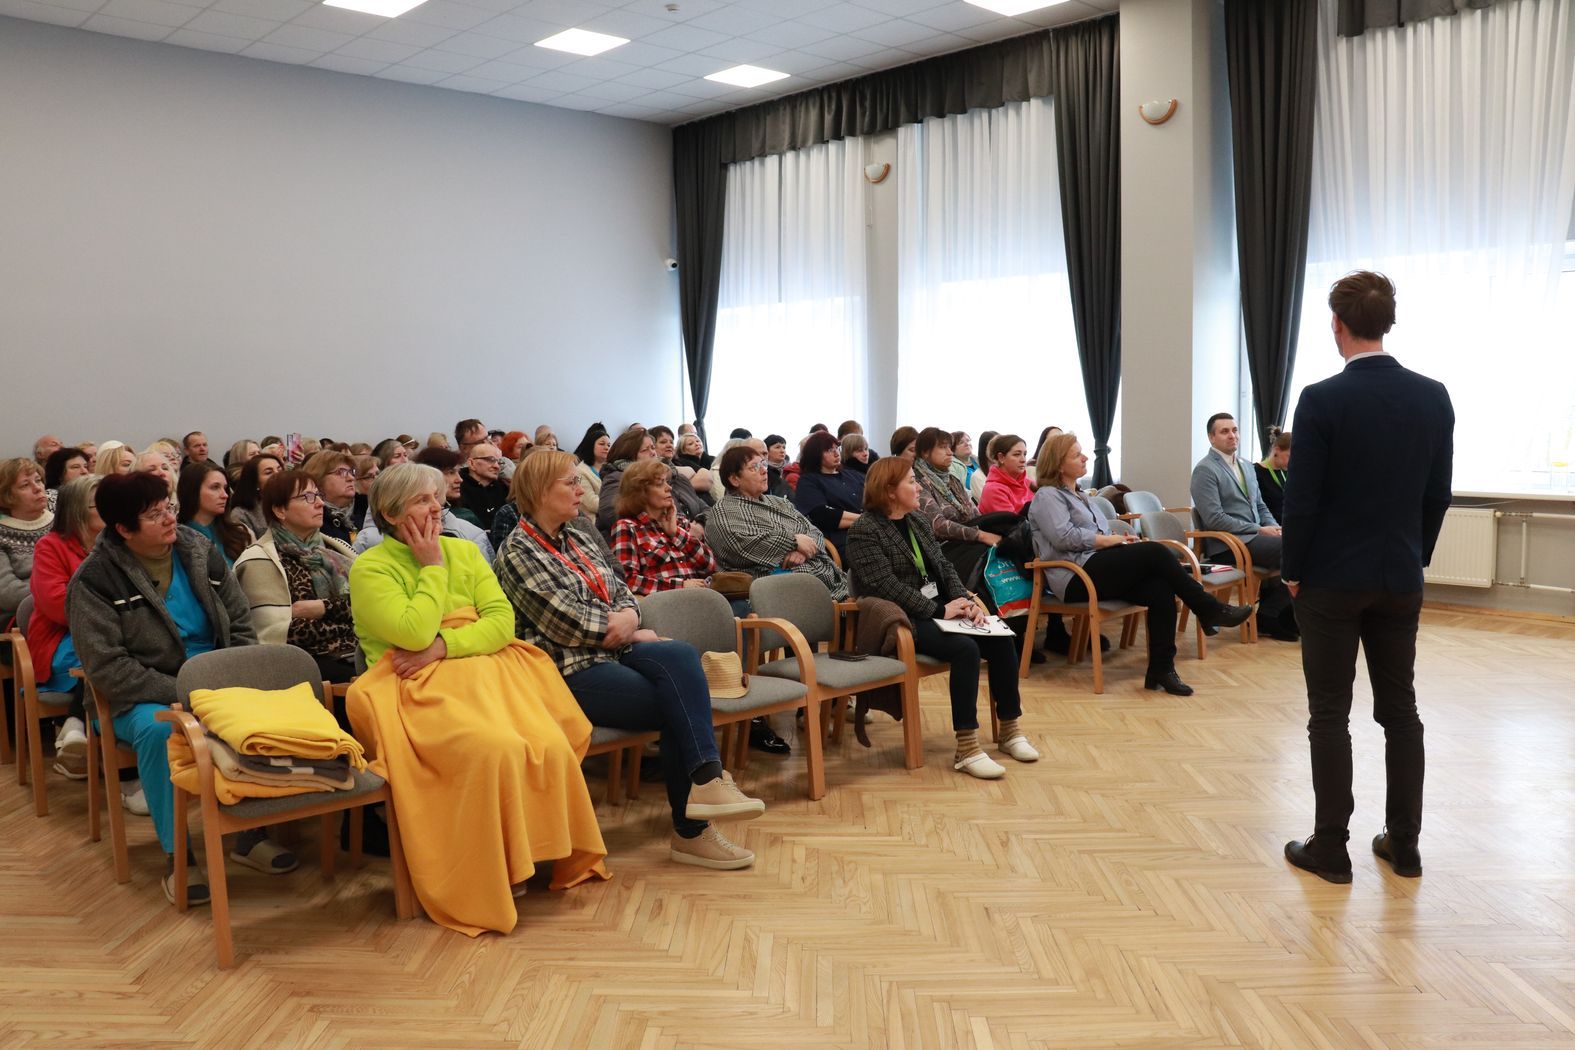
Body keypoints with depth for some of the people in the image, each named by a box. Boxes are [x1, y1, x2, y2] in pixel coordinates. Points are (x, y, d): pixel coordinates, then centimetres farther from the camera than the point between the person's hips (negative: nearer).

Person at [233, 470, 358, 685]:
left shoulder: (333, 548, 18)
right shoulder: (261, 562, 0)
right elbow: (279, 635, -11)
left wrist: (324, 608, -8)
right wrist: (340, 609, -3)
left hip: (356, 654, 6)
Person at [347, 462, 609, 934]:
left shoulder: (464, 552, 16)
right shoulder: (370, 569, 1)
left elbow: (503, 621, 4)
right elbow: (413, 634, -14)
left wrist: (443, 646, -11)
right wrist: (432, 566, -5)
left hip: (485, 669, 5)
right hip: (419, 687, -4)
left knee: (551, 746, -24)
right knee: (495, 749, -33)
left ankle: (552, 854, -4)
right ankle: (495, 873, -15)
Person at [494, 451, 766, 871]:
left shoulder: (578, 538, 18)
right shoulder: (518, 552, -6)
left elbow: (623, 593, 16)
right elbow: (567, 623, -14)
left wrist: (627, 617, -8)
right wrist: (629, 632, -4)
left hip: (612, 651, 7)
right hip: (571, 670, -7)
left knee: (681, 655, -23)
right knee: (678, 706, -20)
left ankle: (706, 780, -27)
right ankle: (691, 830, -9)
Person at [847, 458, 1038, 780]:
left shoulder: (917, 520, 15)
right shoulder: (864, 532, -11)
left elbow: (944, 567, 13)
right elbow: (888, 587, -20)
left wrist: (965, 602, -5)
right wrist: (939, 611, -20)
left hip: (938, 609, 8)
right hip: (901, 622, -8)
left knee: (1001, 639, -12)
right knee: (965, 648, -30)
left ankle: (1010, 729, 1)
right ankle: (966, 749, -25)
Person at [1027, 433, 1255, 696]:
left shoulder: (1080, 496, 28)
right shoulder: (1047, 496, 0)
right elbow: (1063, 536, -16)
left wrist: (1120, 539, 4)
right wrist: (1107, 540, -10)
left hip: (1098, 571, 9)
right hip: (1076, 579, -9)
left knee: (1161, 589, -20)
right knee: (1156, 552, -22)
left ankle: (1161, 670, -20)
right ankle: (1211, 609, -10)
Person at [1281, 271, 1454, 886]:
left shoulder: (1321, 400, -15)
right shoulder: (1433, 397, 0)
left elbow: (1303, 499, -14)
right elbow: (1439, 495, 7)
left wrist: (1293, 571, -1)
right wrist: (1415, 557, 18)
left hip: (1332, 580, -5)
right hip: (1401, 580, 5)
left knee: (1329, 715, 3)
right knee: (1400, 710, 13)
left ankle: (1330, 848, 9)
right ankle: (1403, 844, 21)